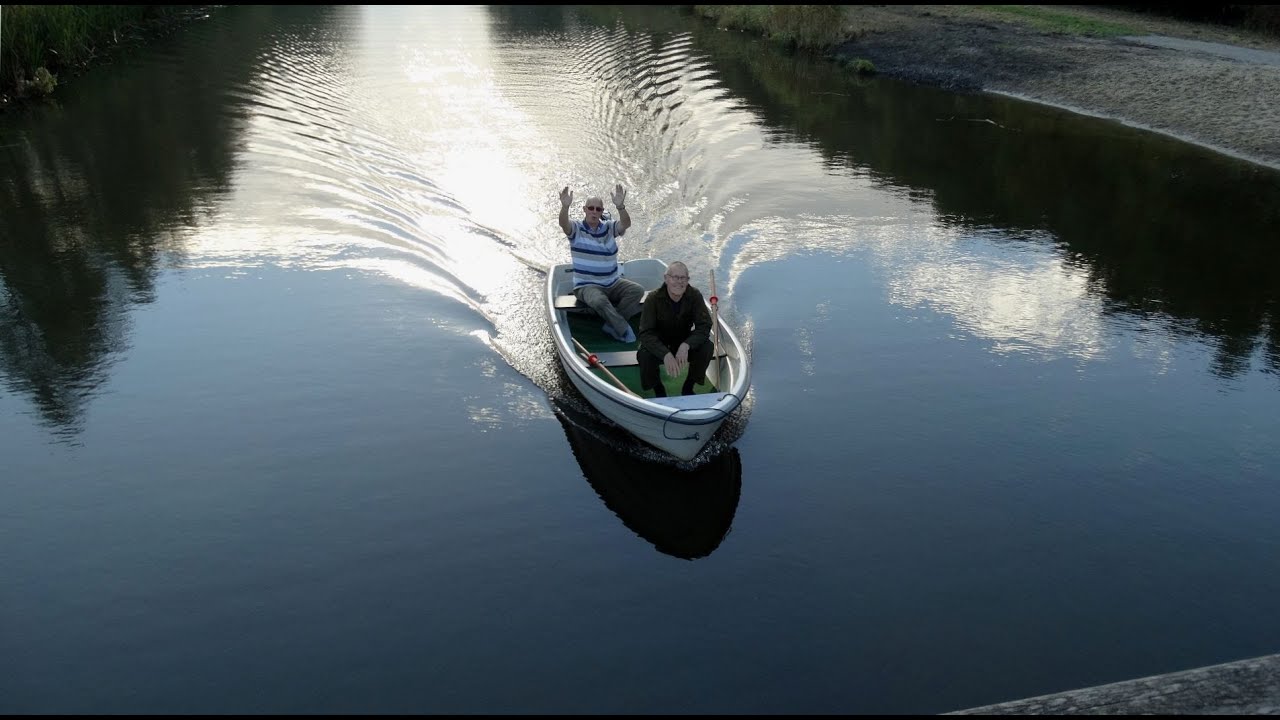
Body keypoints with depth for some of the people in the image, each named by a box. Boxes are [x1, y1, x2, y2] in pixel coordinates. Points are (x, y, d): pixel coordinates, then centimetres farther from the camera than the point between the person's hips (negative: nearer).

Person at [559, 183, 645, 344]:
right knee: (599, 301, -37)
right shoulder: (576, 229, -3)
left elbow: (626, 224, -16)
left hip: (613, 283, 4)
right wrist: (565, 207, -47)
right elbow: (563, 224, -26)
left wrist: (620, 207, -37)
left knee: (637, 290, -20)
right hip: (587, 286, -4)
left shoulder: (609, 227, 5)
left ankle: (613, 324, -16)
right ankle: (624, 330, -20)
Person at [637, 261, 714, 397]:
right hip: (659, 345, -2)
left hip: (684, 342, 2)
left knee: (707, 346, -25)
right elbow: (646, 333, -27)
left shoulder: (694, 295, -15)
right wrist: (666, 355, -44)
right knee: (645, 354, -33)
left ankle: (689, 387, -1)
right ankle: (657, 389, -1)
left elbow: (704, 326, -20)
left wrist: (685, 345, -40)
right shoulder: (654, 298, -22)